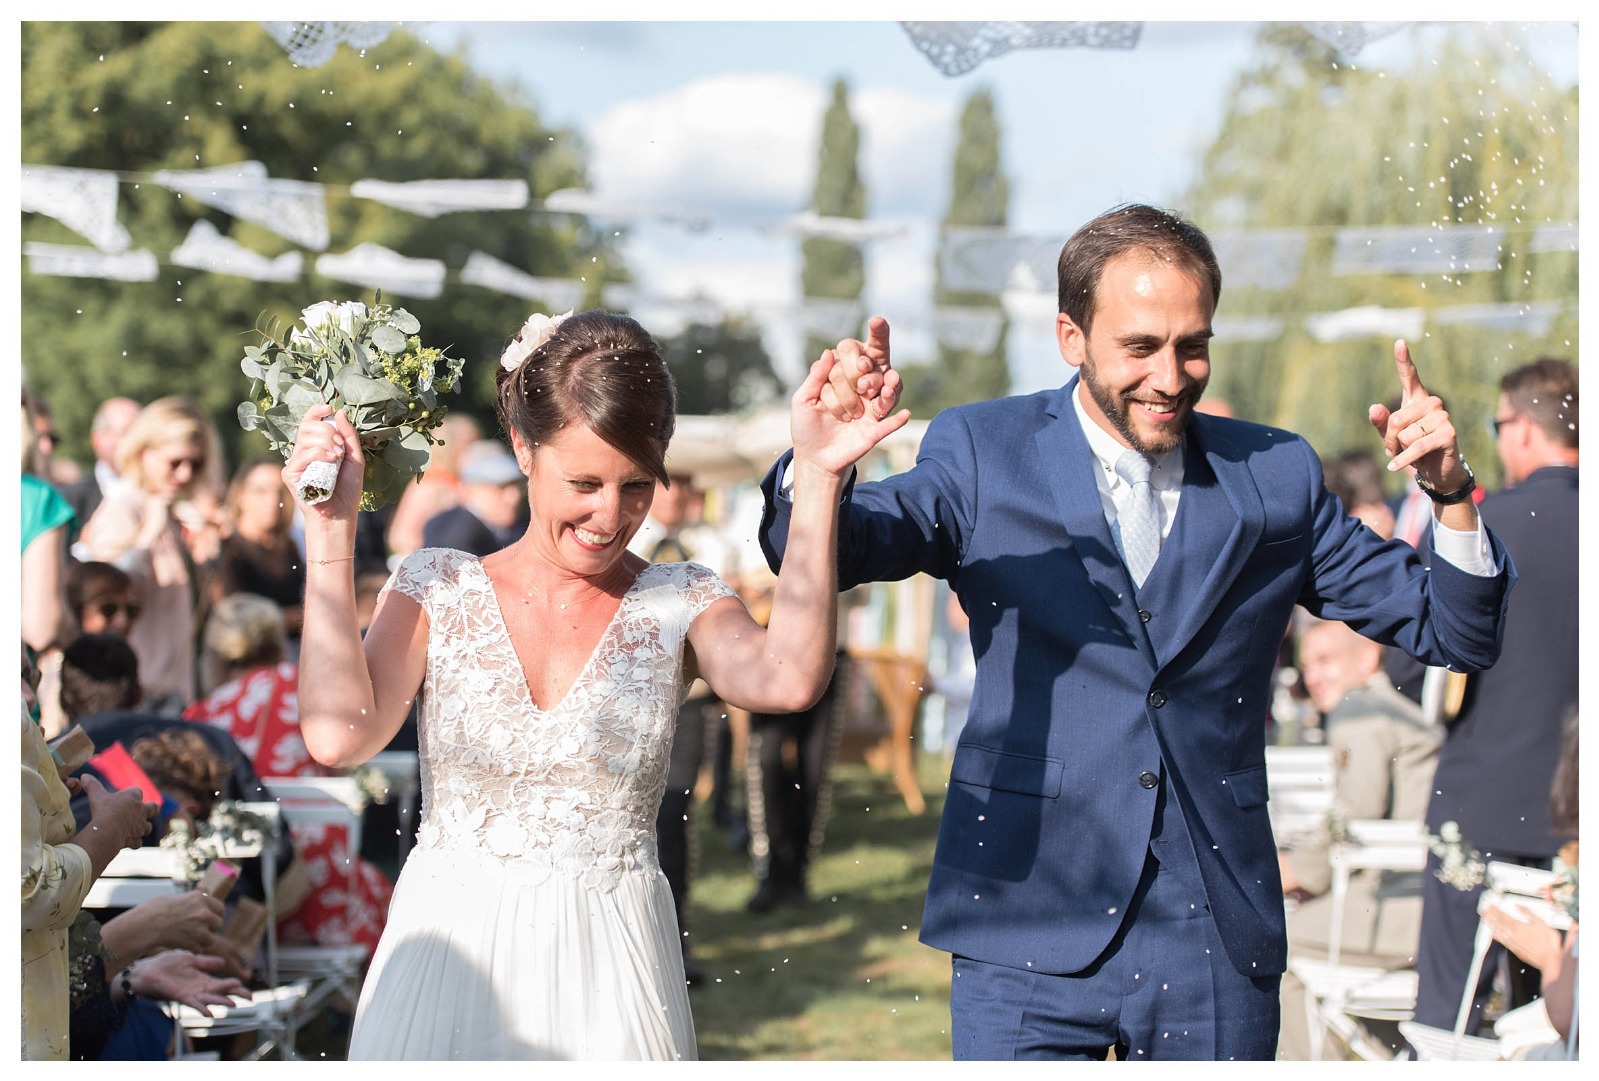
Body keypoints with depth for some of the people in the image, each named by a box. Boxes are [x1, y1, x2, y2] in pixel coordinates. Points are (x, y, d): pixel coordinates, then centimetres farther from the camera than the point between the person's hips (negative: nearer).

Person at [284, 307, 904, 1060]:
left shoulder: (678, 605, -1)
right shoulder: (437, 590, 1)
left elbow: (788, 677, -23)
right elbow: (338, 734, -15)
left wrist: (816, 479, -25)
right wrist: (330, 530, -11)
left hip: (610, 976, 0)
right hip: (446, 966, 1)